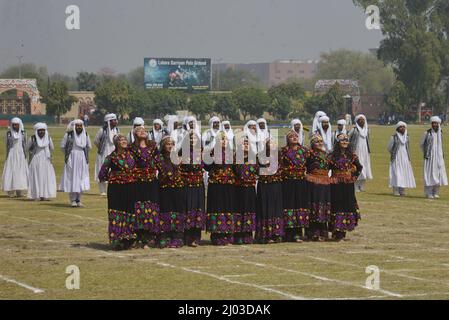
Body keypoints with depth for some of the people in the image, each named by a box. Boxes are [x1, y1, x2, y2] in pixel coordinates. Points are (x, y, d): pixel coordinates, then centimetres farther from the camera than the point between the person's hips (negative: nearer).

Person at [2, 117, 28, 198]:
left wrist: (25, 154, -3)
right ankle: (11, 192, -3)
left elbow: (25, 144, 3)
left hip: (21, 154, 0)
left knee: (21, 172, -1)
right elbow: (7, 144, 3)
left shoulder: (23, 132, 1)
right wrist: (7, 155, -1)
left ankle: (20, 192, 4)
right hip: (12, 154, 0)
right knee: (10, 172, -5)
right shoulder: (9, 132, 0)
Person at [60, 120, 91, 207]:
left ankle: (78, 200, 11)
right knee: (72, 178, -4)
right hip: (72, 160, -3)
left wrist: (83, 154, 13)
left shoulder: (85, 135, 5)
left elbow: (89, 147, 18)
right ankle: (73, 200, 0)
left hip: (82, 160, 3)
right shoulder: (68, 135, -6)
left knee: (82, 179, 2)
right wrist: (68, 154, 9)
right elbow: (62, 146, 2)